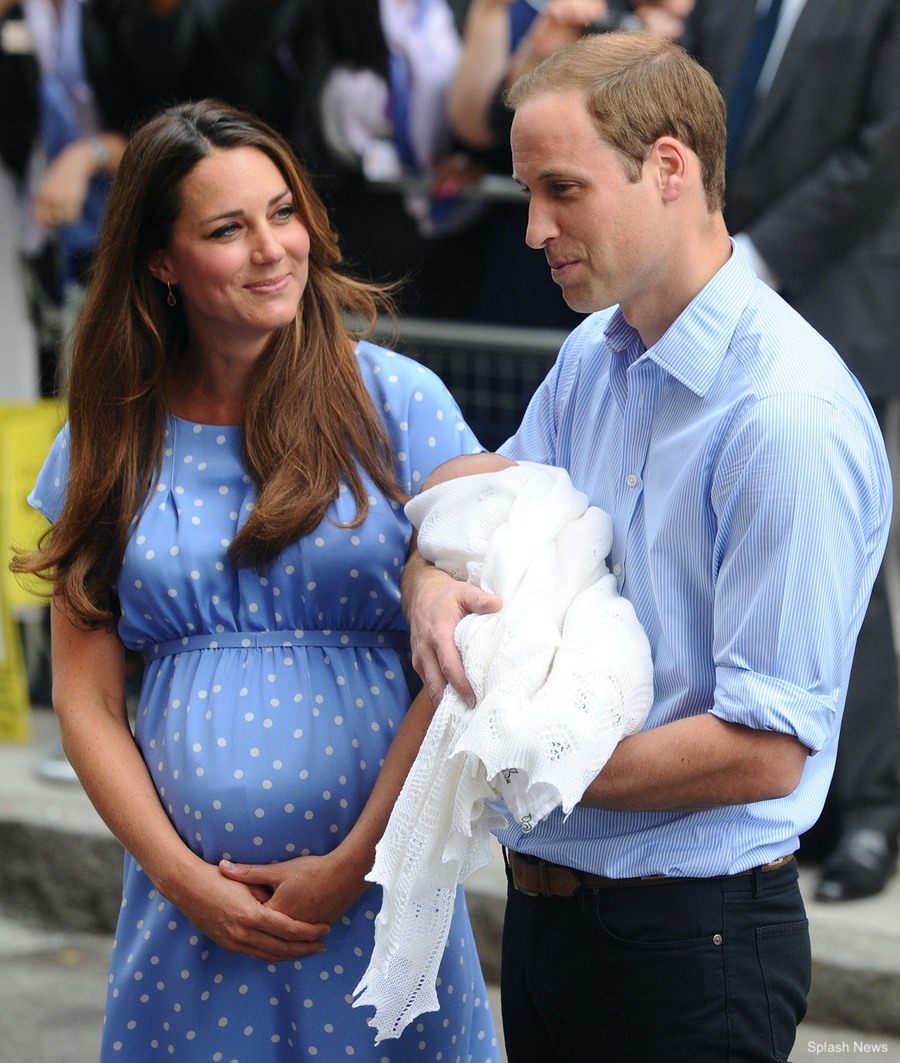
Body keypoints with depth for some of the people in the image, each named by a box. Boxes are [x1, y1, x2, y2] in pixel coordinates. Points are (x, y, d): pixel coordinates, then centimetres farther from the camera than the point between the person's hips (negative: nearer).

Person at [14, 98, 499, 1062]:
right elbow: (86, 700, 4)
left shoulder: (398, 403, -2)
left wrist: (356, 861, -10)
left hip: (378, 889, -1)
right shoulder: (109, 439, 4)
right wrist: (181, 876, -7)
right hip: (189, 902, 2)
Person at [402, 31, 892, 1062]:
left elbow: (766, 748, -23)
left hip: (690, 939, -7)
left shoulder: (792, 416, -21)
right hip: (544, 902, 8)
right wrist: (432, 581, -12)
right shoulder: (591, 357, 6)